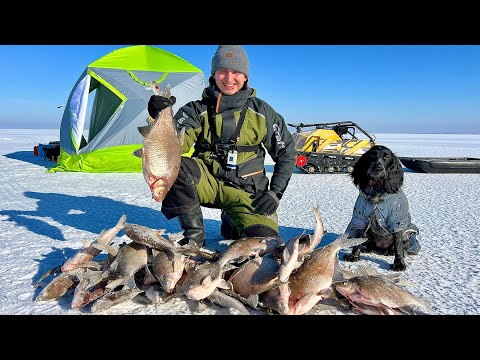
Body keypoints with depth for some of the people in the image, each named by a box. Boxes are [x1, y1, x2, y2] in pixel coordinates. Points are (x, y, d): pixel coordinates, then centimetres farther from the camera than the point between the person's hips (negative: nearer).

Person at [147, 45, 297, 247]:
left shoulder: (261, 111, 2)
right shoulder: (198, 110, 0)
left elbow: (286, 154, 7)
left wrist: (275, 192, -2)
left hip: (246, 191, 1)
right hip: (207, 182, 0)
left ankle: (230, 224, 17)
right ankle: (194, 236, -12)